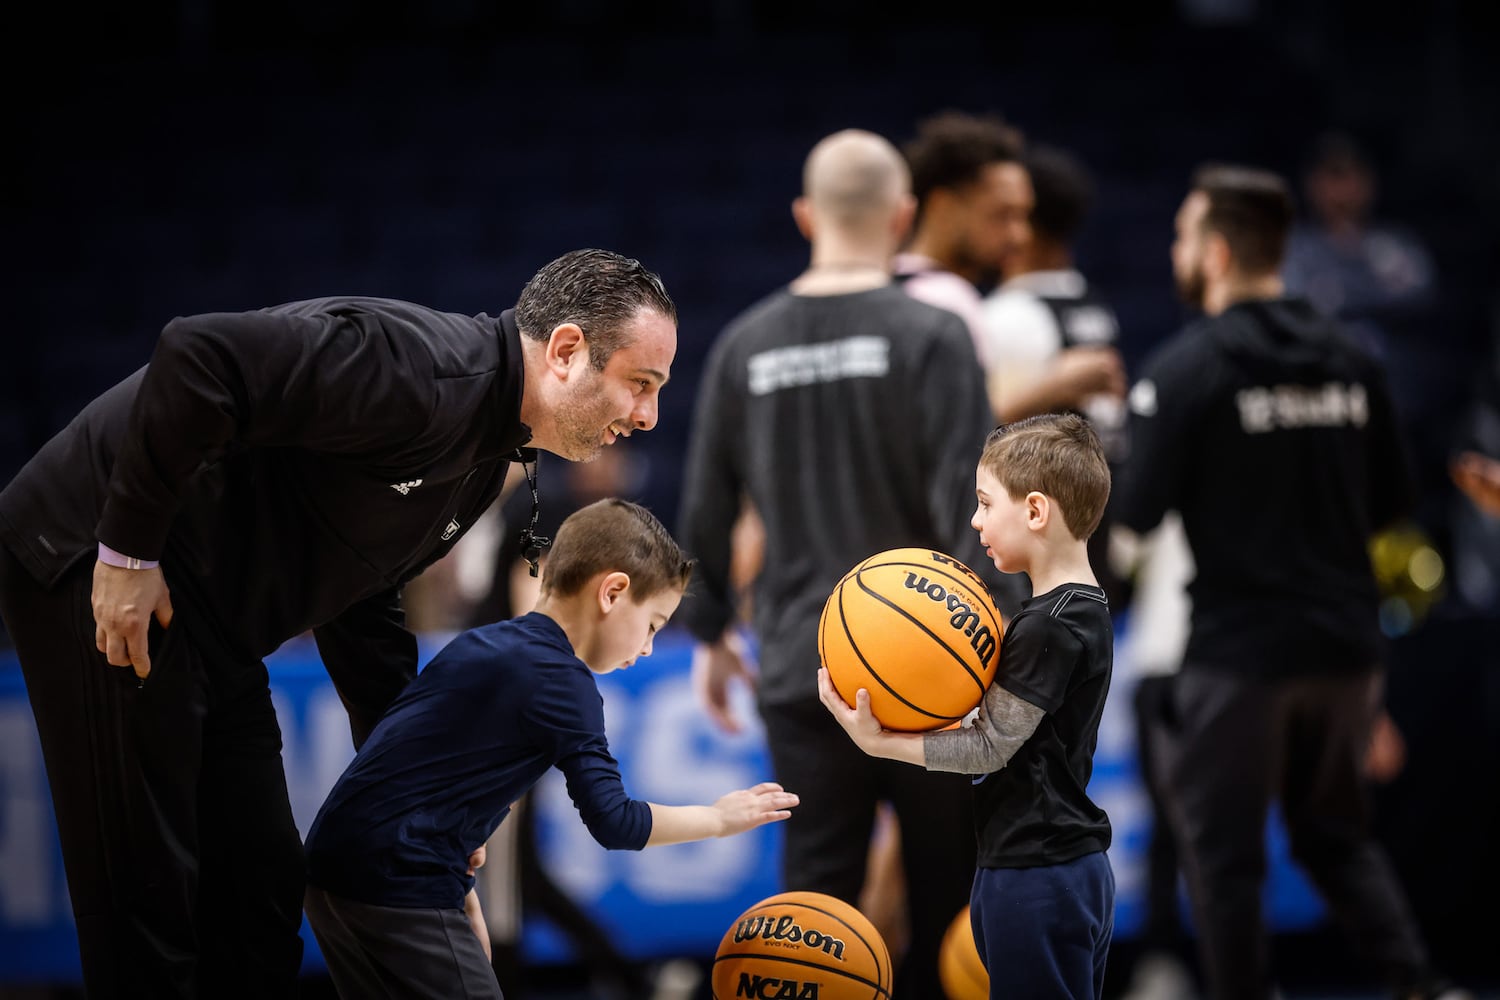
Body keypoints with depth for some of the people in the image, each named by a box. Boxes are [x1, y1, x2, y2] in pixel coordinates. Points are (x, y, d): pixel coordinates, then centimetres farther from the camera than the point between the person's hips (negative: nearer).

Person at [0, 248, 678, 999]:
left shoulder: (484, 459, 11)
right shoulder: (427, 374, -23)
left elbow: (361, 604, 20)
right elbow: (198, 357, -31)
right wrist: (127, 553, -24)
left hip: (208, 629, 10)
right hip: (98, 570, -10)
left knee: (262, 892, 11)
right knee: (145, 896, -8)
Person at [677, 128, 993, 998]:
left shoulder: (745, 345, 5)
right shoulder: (930, 334, -8)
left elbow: (707, 510, 10)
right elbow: (967, 501, -15)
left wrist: (710, 633, 21)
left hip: (799, 672, 3)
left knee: (817, 899, 3)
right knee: (946, 894, 9)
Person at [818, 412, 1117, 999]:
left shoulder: (1049, 628, -19)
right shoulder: (1085, 610, 12)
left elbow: (990, 747, -16)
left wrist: (880, 742, -15)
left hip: (1035, 878, -10)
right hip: (1078, 867, 10)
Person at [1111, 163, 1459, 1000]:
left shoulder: (1185, 368, -12)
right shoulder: (1353, 361, 4)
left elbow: (1136, 516, -14)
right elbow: (1393, 499, 11)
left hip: (1237, 648, -5)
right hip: (1346, 643, 6)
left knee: (1224, 851, 7)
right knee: (1337, 832, 19)